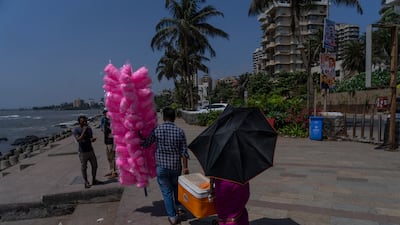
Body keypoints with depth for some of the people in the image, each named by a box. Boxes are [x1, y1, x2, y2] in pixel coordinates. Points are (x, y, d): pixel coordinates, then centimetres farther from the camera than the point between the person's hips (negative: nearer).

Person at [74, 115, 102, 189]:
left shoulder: (89, 128, 5)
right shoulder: (76, 130, -10)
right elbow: (78, 140, -24)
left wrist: (92, 139, -9)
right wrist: (84, 131, -26)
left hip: (90, 150, 5)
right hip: (83, 152, -5)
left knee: (94, 165, 11)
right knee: (84, 168, 4)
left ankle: (94, 180, 26)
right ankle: (86, 182, 17)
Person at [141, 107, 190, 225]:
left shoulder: (156, 130, -10)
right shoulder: (180, 131, -6)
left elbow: (145, 143, -1)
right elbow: (184, 152, -6)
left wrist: (140, 134, 17)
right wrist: (185, 167, 2)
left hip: (161, 166, -2)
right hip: (176, 166, 2)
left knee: (166, 191, 9)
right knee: (176, 187, 27)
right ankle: (178, 207, 35)